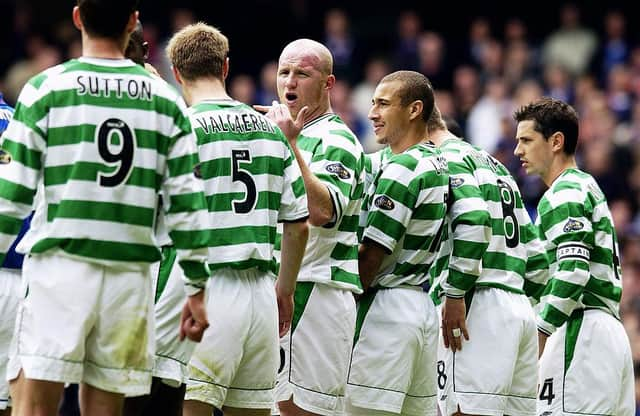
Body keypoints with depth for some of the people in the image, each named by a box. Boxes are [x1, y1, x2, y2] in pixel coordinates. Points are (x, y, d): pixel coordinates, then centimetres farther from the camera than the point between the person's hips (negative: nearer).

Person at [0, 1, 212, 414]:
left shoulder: (46, 89, 0)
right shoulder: (166, 101, 7)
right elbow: (188, 205, 5)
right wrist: (198, 288, 11)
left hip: (59, 268, -3)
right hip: (131, 272, 3)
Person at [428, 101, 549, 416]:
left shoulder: (449, 158, -1)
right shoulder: (495, 165, 27)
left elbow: (474, 219, -20)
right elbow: (536, 258, 25)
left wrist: (454, 294, -17)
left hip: (478, 307, -9)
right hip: (520, 307, 9)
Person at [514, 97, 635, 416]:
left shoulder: (564, 194, -7)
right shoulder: (587, 186, 24)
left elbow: (573, 272, -19)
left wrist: (537, 333, -20)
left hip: (582, 331, -10)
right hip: (611, 331, 10)